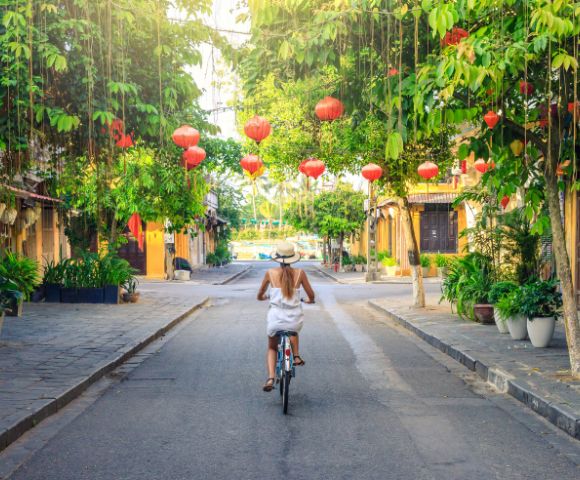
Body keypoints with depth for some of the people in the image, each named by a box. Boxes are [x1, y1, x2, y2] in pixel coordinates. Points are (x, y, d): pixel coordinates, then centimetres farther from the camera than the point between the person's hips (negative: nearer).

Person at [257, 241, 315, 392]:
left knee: (272, 348, 24)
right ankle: (296, 356, 25)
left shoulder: (270, 273, 0)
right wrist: (309, 300, 29)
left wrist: (265, 297, 36)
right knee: (294, 330, 39)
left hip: (275, 319, -1)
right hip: (295, 319, 1)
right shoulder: (300, 273, -2)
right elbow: (311, 295, 5)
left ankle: (271, 377, 4)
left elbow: (260, 296, 12)